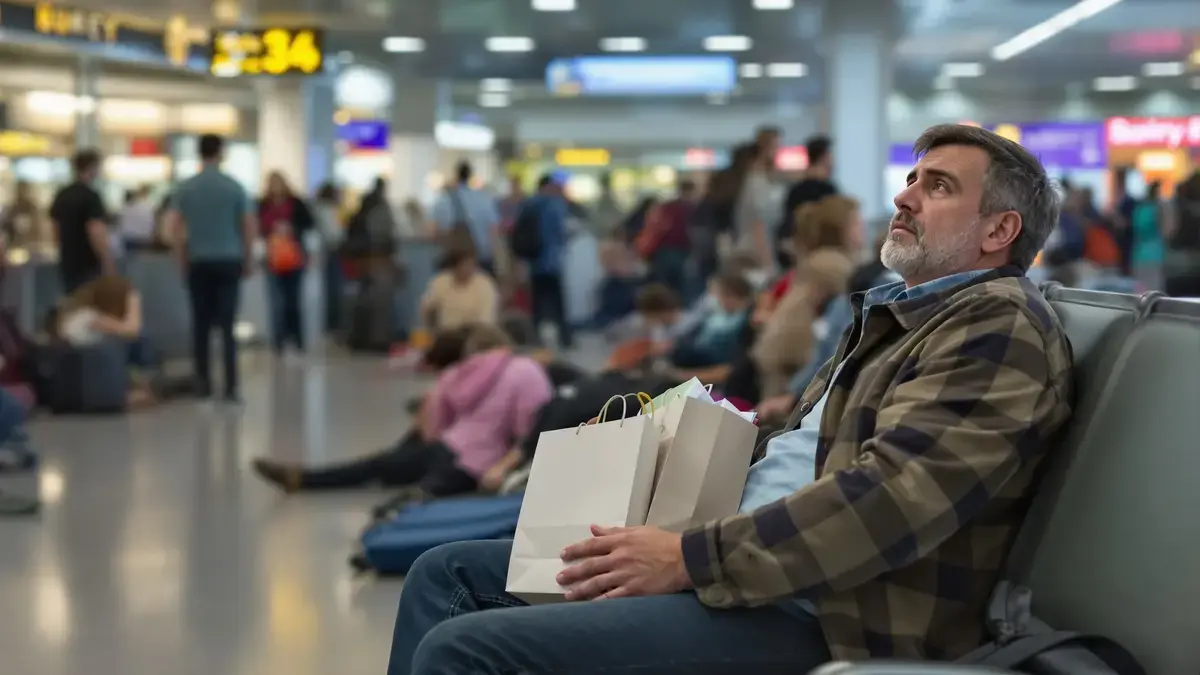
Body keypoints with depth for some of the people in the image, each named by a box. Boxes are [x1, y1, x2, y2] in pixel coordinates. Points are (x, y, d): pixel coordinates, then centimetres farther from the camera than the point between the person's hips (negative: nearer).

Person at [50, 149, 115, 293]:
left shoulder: (62, 195, 11)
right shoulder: (90, 196, -15)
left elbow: (57, 230, 20)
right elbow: (97, 234, -23)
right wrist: (110, 267, -19)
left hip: (68, 265, 8)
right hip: (89, 266, -8)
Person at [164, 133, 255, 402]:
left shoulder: (186, 188, 1)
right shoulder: (234, 187, -3)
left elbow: (172, 228, -2)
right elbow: (250, 227, -1)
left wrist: (182, 259, 10)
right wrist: (248, 260, 11)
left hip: (199, 262, 1)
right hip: (229, 261, -1)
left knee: (200, 325, 7)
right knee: (227, 325, -3)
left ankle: (203, 385, 10)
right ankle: (231, 387, -8)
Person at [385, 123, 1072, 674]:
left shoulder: (1001, 324, -9)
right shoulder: (898, 312, 23)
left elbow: (892, 495, -22)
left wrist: (691, 557, -23)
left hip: (822, 619, -10)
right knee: (449, 574, 9)